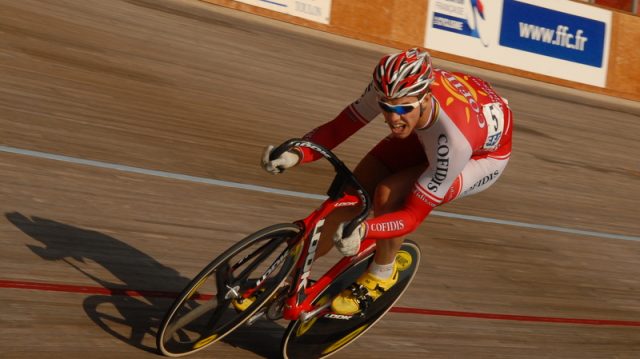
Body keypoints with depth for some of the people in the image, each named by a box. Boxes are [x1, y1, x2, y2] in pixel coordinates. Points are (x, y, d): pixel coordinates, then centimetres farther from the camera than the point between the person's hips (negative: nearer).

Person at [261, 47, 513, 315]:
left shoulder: (455, 137, -43)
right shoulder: (389, 91, -32)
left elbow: (414, 215, -36)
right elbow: (337, 129, -18)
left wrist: (363, 229, -54)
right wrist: (295, 155, -37)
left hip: (484, 153, -5)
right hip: (427, 134, 5)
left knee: (388, 194, -28)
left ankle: (381, 275, -2)